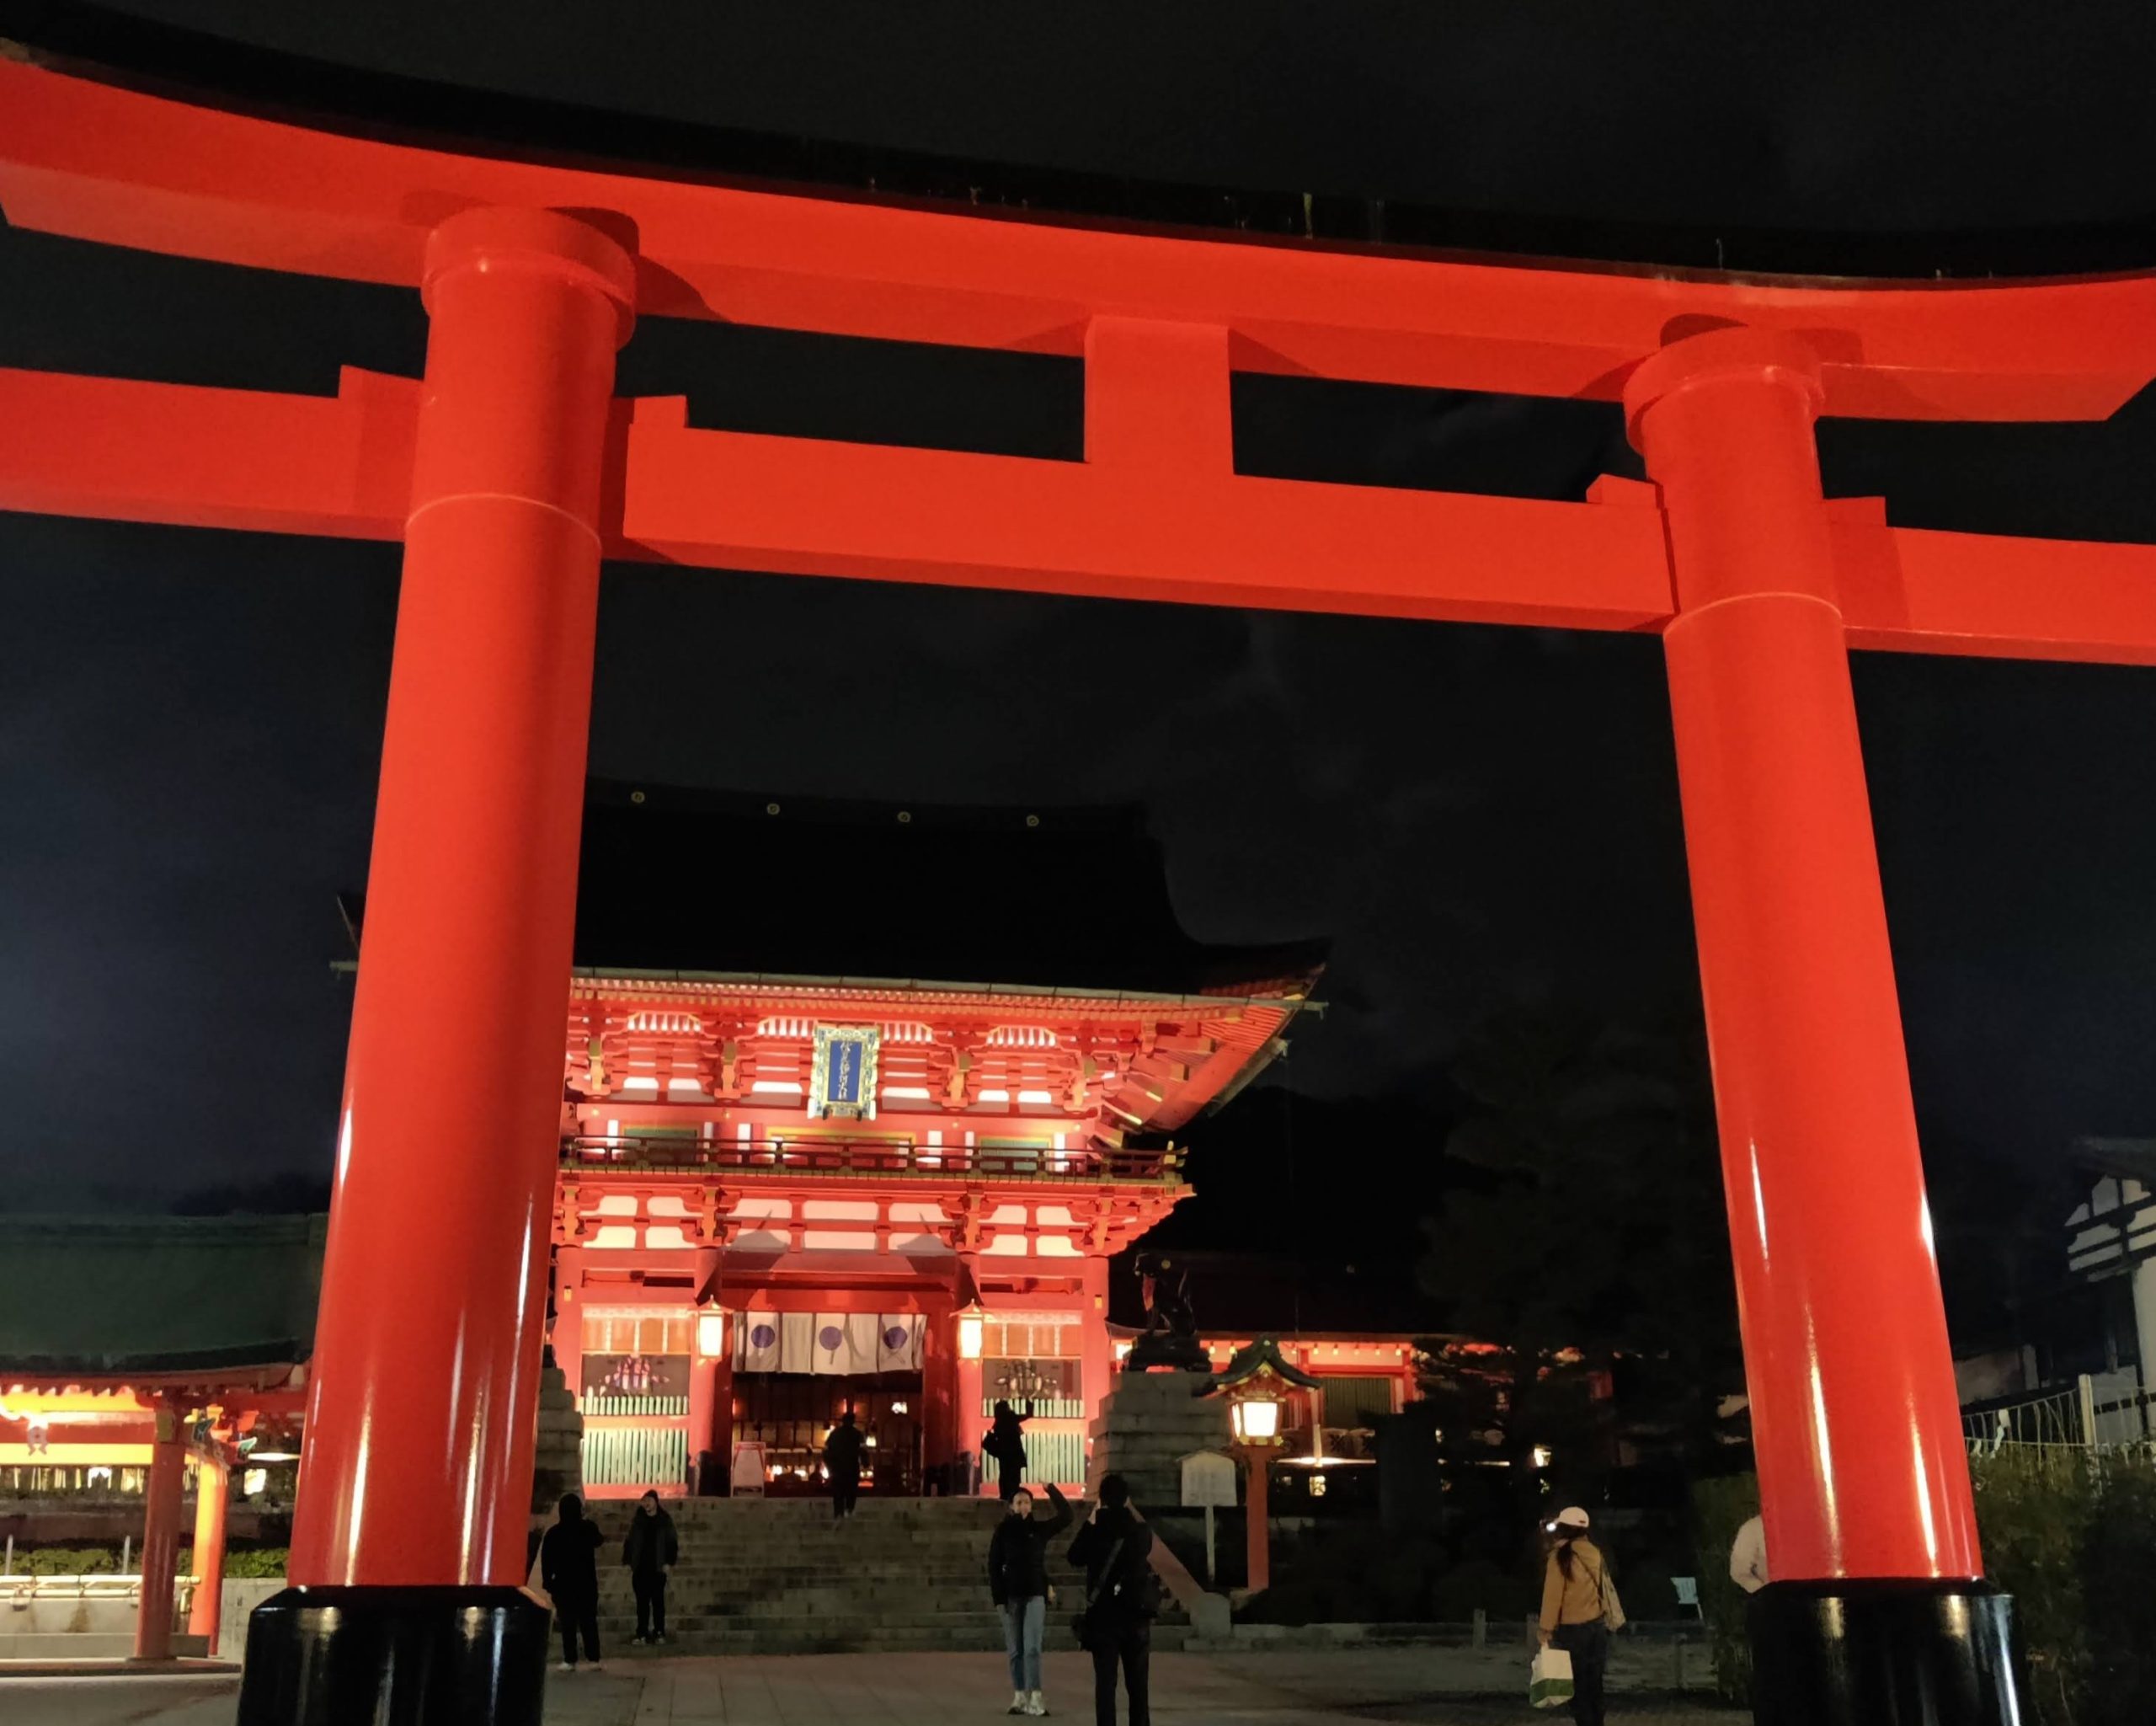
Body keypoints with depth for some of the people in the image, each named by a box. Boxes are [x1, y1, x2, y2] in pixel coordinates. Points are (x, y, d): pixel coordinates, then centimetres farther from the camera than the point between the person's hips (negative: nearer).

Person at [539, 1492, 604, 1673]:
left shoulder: (553, 1533, -6)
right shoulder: (589, 1528, -1)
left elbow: (546, 1561, -6)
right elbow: (597, 1543, 22)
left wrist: (548, 1585, -1)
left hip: (563, 1584, -2)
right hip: (587, 1583, 2)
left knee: (568, 1624, 3)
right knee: (589, 1622, 9)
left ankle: (570, 1661, 0)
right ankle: (594, 1659, 5)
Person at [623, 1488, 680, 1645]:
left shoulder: (665, 1521, 1)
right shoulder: (637, 1521, 8)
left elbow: (672, 1542, 0)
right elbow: (628, 1541, 9)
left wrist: (669, 1562, -7)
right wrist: (628, 1562, 1)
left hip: (657, 1568, -2)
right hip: (640, 1568, 2)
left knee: (658, 1601, 1)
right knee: (642, 1601, 3)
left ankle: (659, 1632, 5)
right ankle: (642, 1633, 6)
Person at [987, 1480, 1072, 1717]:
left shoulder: (1040, 1529, 4)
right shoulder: (1003, 1531, 1)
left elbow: (1066, 1516, -4)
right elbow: (994, 1566, 0)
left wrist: (1051, 1490, -10)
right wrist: (998, 1597, -8)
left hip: (1035, 1595, 0)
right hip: (1011, 1597, 0)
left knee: (1032, 1647, -11)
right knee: (1015, 1650, 5)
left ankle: (1035, 1698, -15)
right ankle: (1019, 1697, 11)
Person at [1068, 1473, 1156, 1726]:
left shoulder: (1095, 1532, -9)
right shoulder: (1141, 1531, -4)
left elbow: (1075, 1558, 9)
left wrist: (1090, 1522, 11)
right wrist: (1128, 1511, 17)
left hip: (1103, 1617, -2)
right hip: (1137, 1617, 2)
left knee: (1105, 1684, 1)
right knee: (1138, 1685, 10)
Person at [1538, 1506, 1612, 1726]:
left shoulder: (1561, 1555, -12)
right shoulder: (1595, 1554, 4)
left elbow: (1553, 1595, -13)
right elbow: (1604, 1590, 5)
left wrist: (1547, 1630, -10)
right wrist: (1607, 1621, 14)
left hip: (1572, 1630, -6)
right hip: (1597, 1628, 6)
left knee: (1578, 1689, 0)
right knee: (1593, 1687, 13)